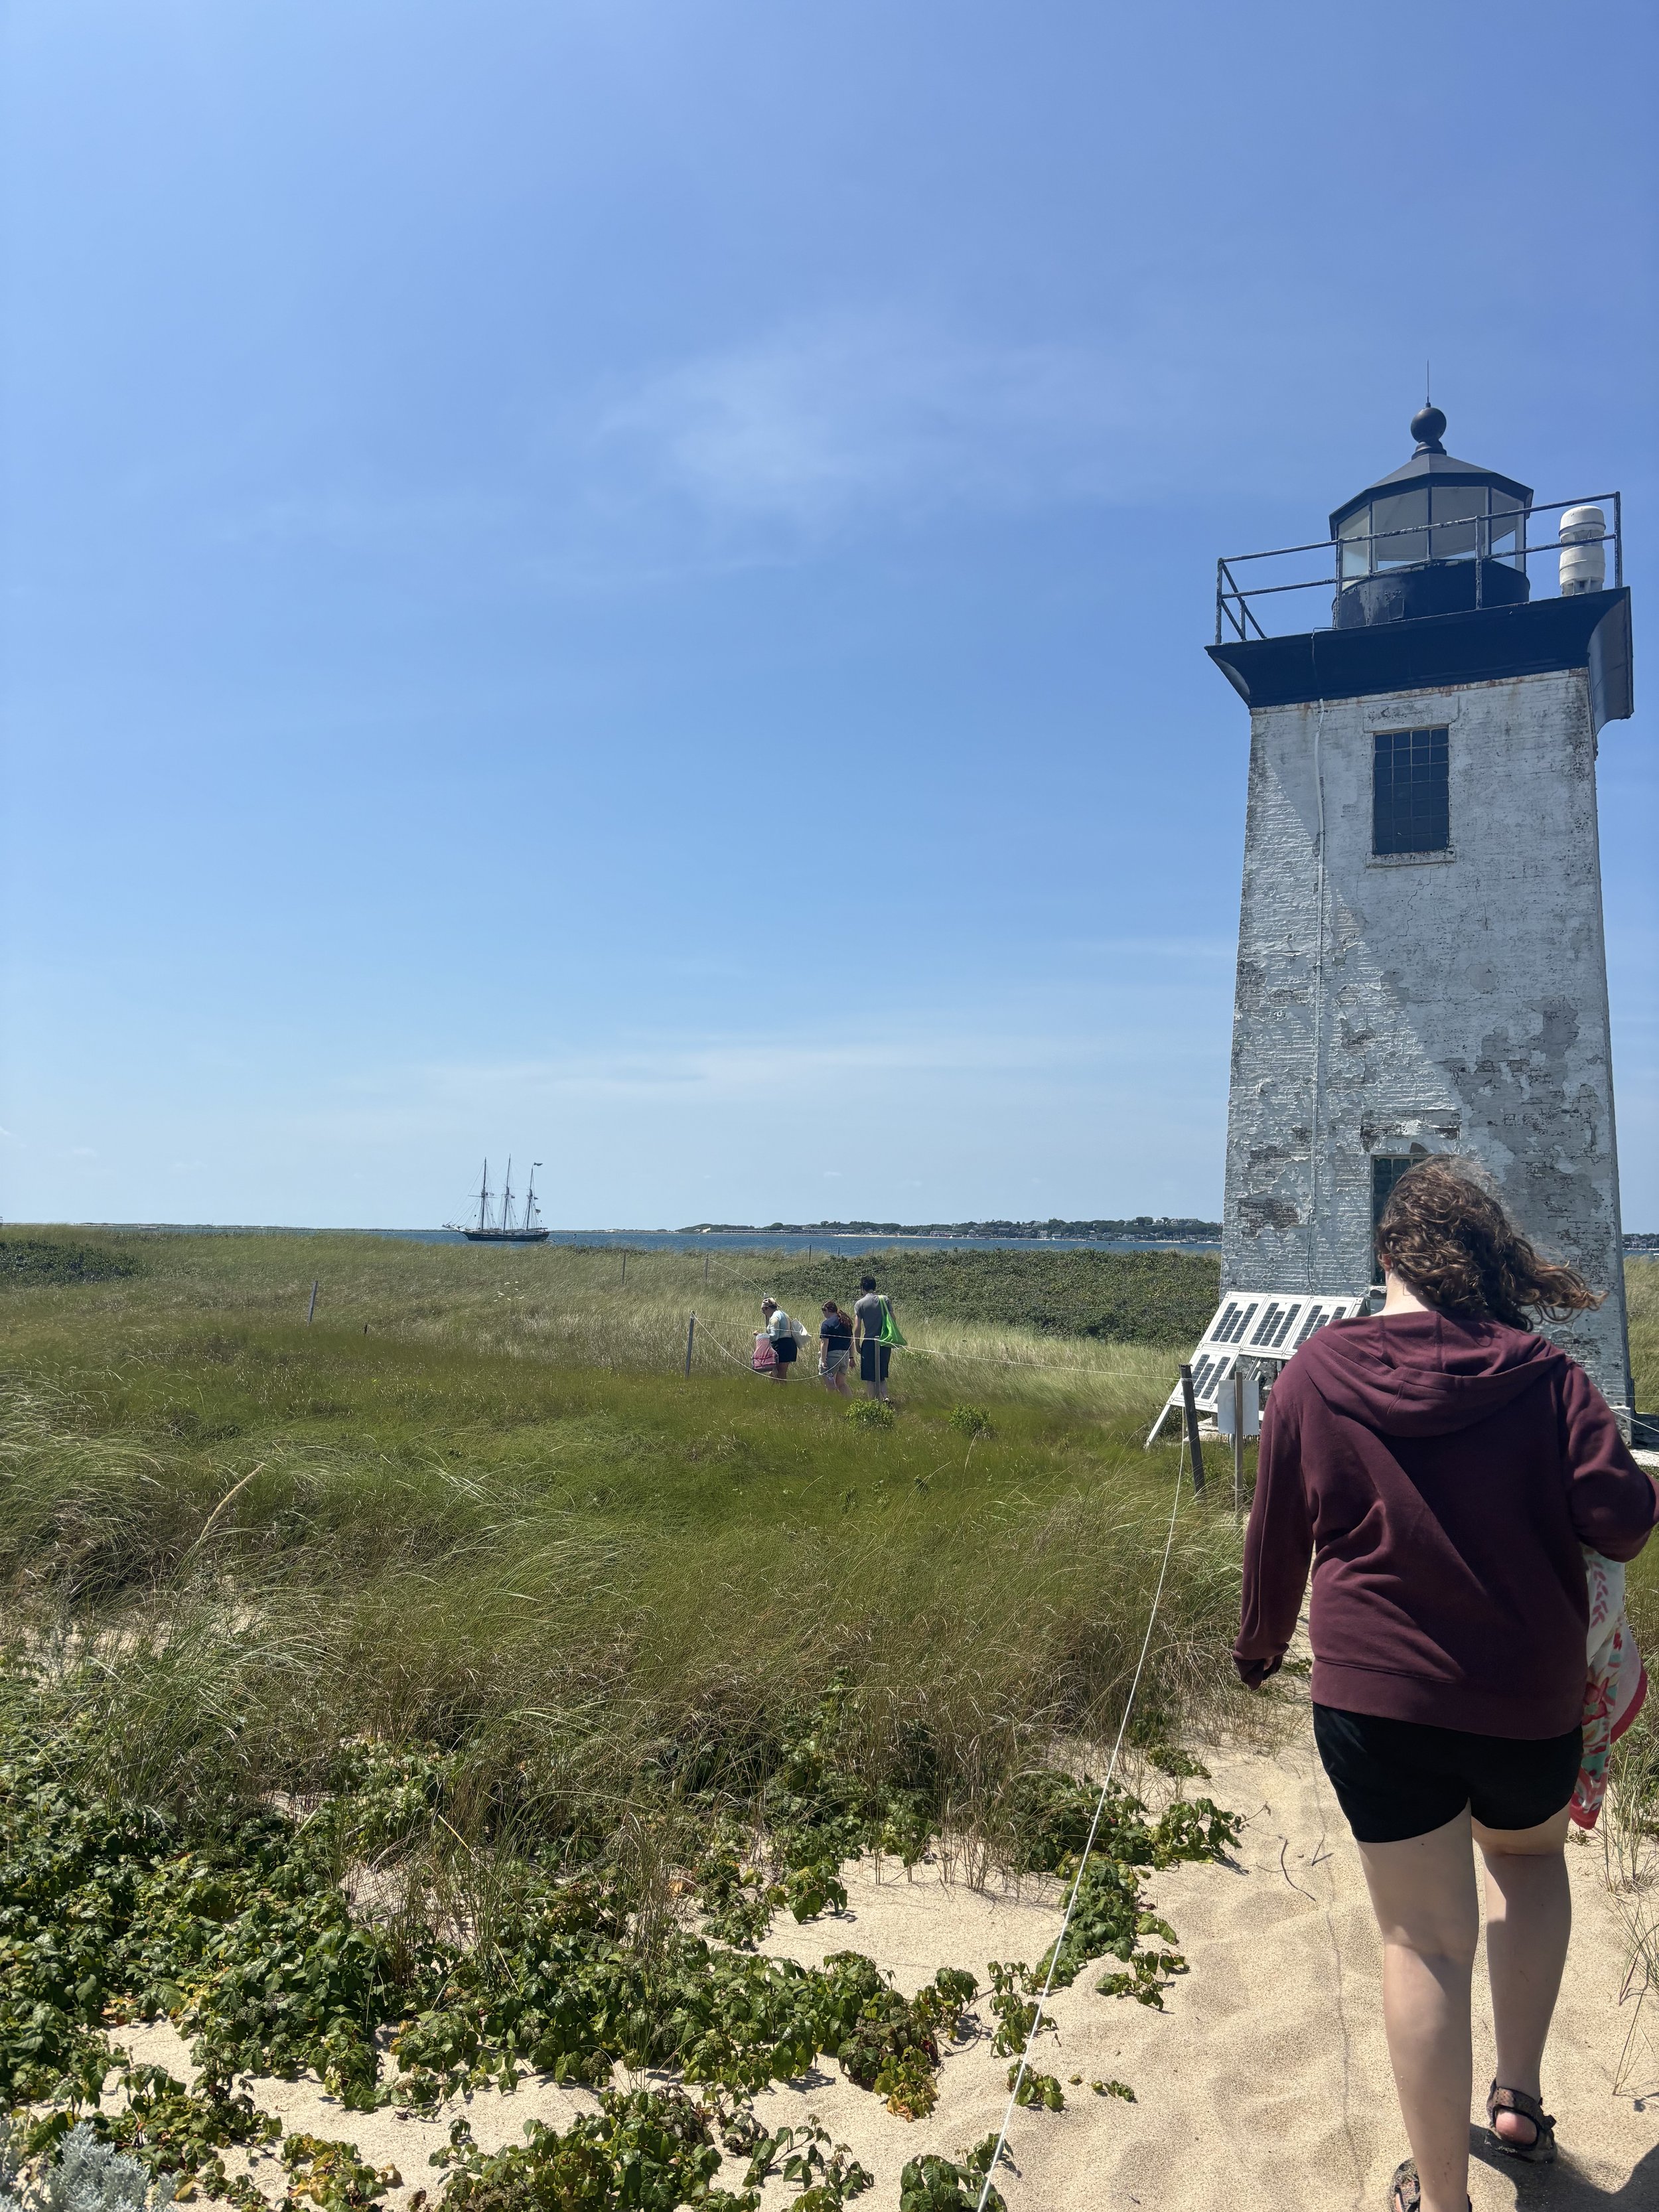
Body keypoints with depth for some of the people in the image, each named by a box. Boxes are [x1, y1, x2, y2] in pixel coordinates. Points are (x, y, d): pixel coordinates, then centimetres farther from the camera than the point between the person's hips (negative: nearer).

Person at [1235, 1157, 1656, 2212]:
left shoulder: (1318, 1374, -7)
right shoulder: (1541, 1373, -10)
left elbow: (1277, 1537, 1)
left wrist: (1262, 1641, 18)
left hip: (1377, 1696, -1)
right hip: (1529, 1698, 1)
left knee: (1425, 1940, 11)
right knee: (1529, 1856, 31)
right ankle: (1520, 2096, 32)